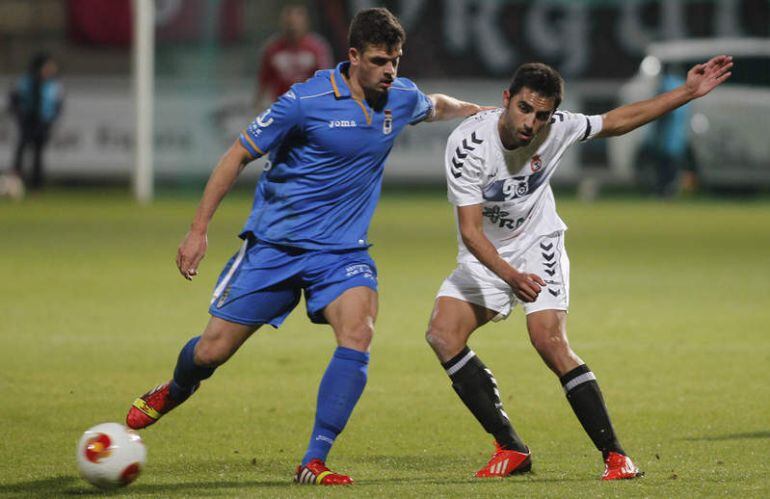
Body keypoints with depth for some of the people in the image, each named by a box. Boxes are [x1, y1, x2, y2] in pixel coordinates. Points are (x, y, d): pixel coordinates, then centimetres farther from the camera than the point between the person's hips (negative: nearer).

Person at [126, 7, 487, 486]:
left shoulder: (402, 98, -1)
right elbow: (239, 155, -8)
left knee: (358, 333, -24)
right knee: (213, 351, 0)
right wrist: (199, 229, -9)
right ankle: (175, 390, 40)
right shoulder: (306, 101, -17)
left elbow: (434, 106, 27)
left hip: (343, 249, 3)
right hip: (274, 243, -3)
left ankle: (314, 463, -19)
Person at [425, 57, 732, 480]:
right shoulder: (467, 143, -25)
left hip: (537, 244, -1)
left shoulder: (557, 128, -17)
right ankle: (510, 449, -14)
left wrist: (689, 92, 1)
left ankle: (614, 456, -17)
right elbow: (470, 230, -27)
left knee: (549, 341, -22)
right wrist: (509, 275, -43)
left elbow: (618, 121, 2)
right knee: (442, 334, -20)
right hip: (484, 256, 1)